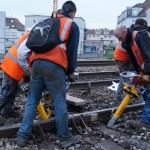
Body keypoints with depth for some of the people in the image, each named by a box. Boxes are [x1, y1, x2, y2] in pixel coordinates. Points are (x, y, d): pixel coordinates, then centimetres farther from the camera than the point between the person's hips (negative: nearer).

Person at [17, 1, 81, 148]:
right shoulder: (72, 25, 12)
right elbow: (72, 50, 5)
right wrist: (70, 71, 12)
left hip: (37, 63, 5)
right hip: (54, 65, -5)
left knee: (32, 101, 10)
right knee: (60, 103, 2)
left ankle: (22, 136, 12)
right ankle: (65, 138, 11)